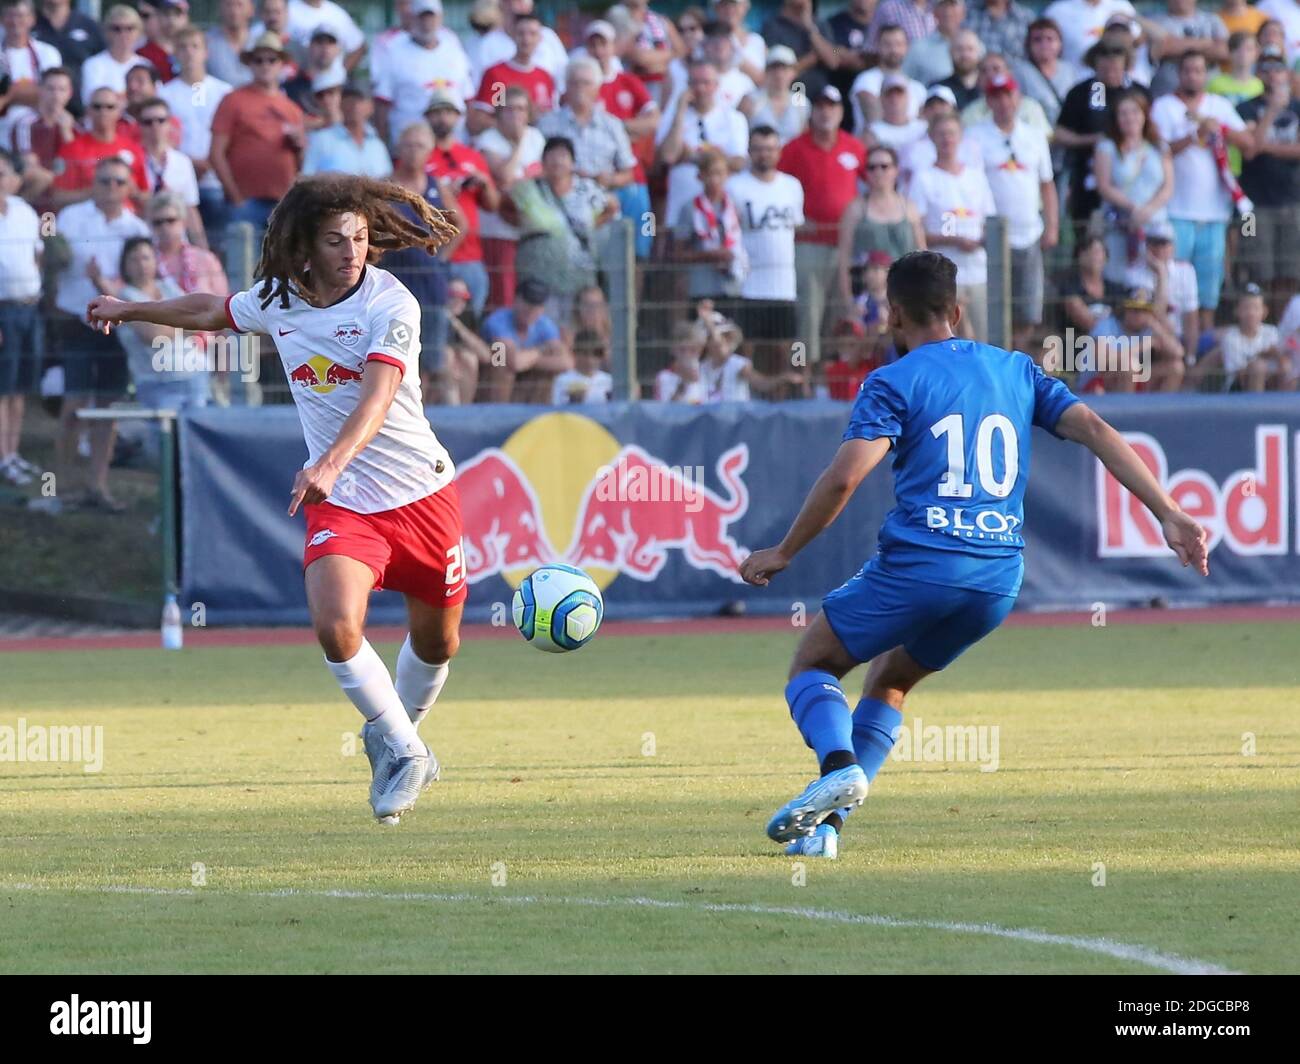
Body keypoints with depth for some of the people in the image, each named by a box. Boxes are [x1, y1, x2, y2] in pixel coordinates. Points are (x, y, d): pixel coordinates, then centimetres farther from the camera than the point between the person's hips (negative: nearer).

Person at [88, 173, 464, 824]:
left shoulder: (391, 305, -16)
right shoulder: (278, 301, -1)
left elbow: (377, 398, -32)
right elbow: (213, 312, 23)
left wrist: (331, 464, -48)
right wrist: (131, 310, 35)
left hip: (420, 494, -2)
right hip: (339, 503, 2)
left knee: (437, 642, 12)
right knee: (335, 627, -23)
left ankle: (395, 741, 42)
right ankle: (404, 753, -3)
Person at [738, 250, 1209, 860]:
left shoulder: (893, 384, 0)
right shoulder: (1016, 371, 16)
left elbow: (844, 477, -12)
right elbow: (1095, 431, 6)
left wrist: (783, 553, -2)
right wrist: (1168, 514, 3)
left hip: (919, 565, -5)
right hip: (999, 580, 5)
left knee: (812, 664, 13)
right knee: (888, 680, 25)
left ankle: (839, 765, -18)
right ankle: (827, 825, 12)